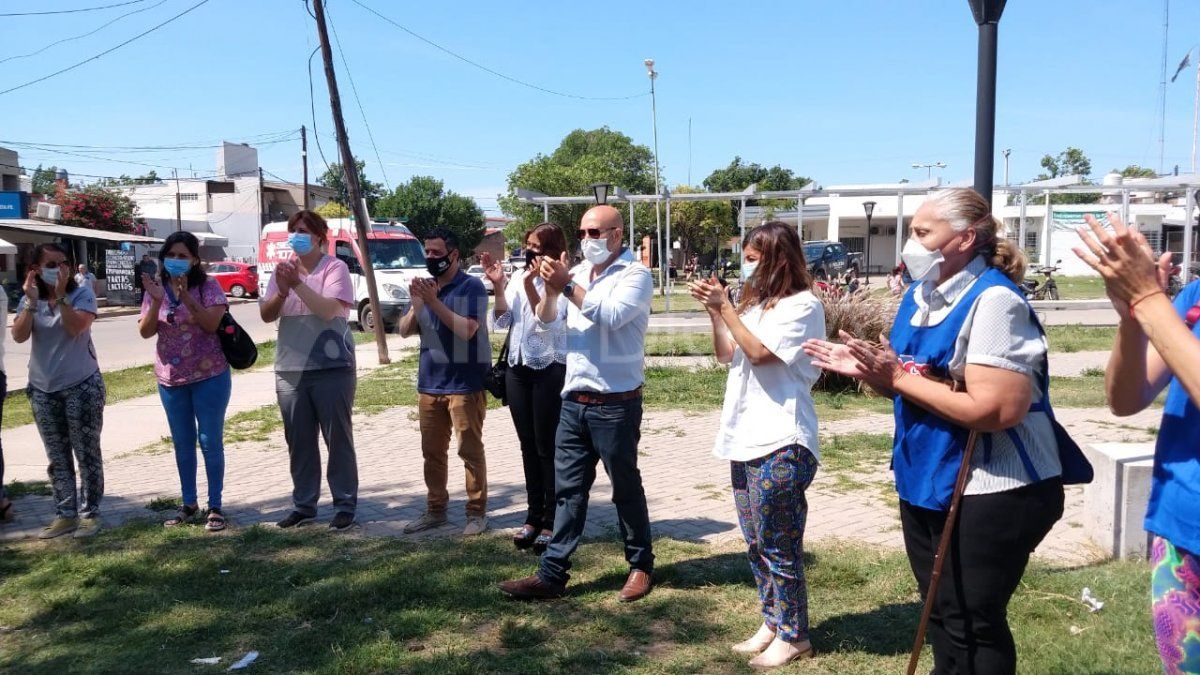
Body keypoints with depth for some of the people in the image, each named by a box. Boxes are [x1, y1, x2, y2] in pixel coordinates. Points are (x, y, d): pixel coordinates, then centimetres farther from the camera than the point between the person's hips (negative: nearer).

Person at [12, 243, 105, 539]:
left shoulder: (82, 294, -4)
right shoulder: (29, 300, 6)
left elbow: (76, 327, -20)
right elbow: (19, 336, -7)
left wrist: (61, 295, -20)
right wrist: (32, 302, -15)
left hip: (81, 386, -4)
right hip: (42, 390, 4)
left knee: (87, 454, 1)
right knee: (57, 458, 9)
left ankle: (89, 513, 9)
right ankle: (65, 515, 16)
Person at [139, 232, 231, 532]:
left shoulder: (208, 286, -6)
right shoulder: (157, 289, 5)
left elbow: (211, 323, -18)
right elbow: (145, 332, -2)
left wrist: (185, 295, -26)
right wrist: (156, 302, -17)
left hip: (209, 375, -4)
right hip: (170, 378, 4)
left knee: (210, 441, 0)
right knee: (182, 443, 12)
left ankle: (215, 506, 8)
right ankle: (189, 504, 23)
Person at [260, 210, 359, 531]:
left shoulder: (335, 268, -5)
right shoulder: (284, 269, 10)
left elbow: (329, 309, -19)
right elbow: (266, 315, 4)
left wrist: (297, 284, -23)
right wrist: (281, 291, -14)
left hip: (331, 368, -5)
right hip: (289, 371, 5)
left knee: (338, 439, 2)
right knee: (299, 442, 11)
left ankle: (345, 505, 11)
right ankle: (303, 505, 21)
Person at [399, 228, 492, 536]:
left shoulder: (471, 286, -9)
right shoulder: (426, 286, 11)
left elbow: (467, 330, -21)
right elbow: (405, 330, 7)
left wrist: (434, 301, -23)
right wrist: (417, 304, -11)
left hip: (465, 384, -6)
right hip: (430, 384, 7)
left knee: (470, 451, 0)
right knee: (432, 452, 12)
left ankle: (477, 513, 8)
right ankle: (435, 509, 22)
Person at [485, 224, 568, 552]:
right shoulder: (518, 277, 8)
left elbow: (548, 323, -21)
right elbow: (502, 321, 4)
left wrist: (530, 285, -27)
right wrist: (498, 285, -9)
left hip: (550, 370, -6)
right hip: (517, 368, 7)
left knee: (547, 447, 0)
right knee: (528, 446, 13)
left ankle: (551, 521, 10)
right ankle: (533, 516, 23)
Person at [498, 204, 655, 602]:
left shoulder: (635, 274, -8)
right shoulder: (577, 273, 10)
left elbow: (611, 317, -23)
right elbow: (546, 322, 7)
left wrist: (567, 286, -21)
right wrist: (550, 290, -12)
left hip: (616, 403, -6)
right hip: (574, 401, 6)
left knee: (626, 488, 8)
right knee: (568, 490, 9)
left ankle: (640, 566, 25)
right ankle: (552, 575, 14)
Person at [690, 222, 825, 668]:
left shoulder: (802, 305, -11)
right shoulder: (757, 304, 14)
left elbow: (759, 352, -19)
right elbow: (726, 355, 17)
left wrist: (725, 306, -14)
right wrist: (713, 311, 4)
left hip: (780, 445, -9)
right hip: (746, 440, 9)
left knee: (779, 548, 1)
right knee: (756, 545, 16)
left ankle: (794, 636, 16)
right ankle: (772, 624, 30)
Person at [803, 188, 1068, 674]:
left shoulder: (993, 300, -20)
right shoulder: (920, 296, 6)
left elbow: (995, 410, -29)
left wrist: (899, 376, -22)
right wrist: (867, 370, -5)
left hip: (991, 492, -9)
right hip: (926, 483, 9)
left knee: (972, 625, 5)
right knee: (941, 615, 22)